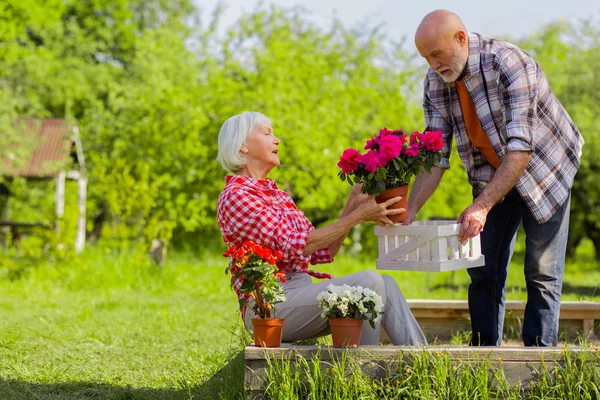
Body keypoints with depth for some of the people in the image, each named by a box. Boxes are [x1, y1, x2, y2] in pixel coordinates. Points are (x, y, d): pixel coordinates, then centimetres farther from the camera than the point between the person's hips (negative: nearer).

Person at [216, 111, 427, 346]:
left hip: (300, 294, 8)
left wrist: (353, 204, 6)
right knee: (368, 281, -24)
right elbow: (294, 247, -17)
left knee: (385, 284, -11)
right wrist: (358, 216, -15)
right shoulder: (236, 196, -7)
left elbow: (323, 252, 15)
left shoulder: (277, 195, 21)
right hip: (269, 306, -8)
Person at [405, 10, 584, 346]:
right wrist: (409, 212, -21)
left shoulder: (509, 63, -31)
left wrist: (482, 206, -42)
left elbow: (520, 149, -36)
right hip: (491, 177, 6)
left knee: (542, 274, -7)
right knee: (484, 270, 3)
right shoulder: (435, 82, -12)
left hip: (545, 168, -5)